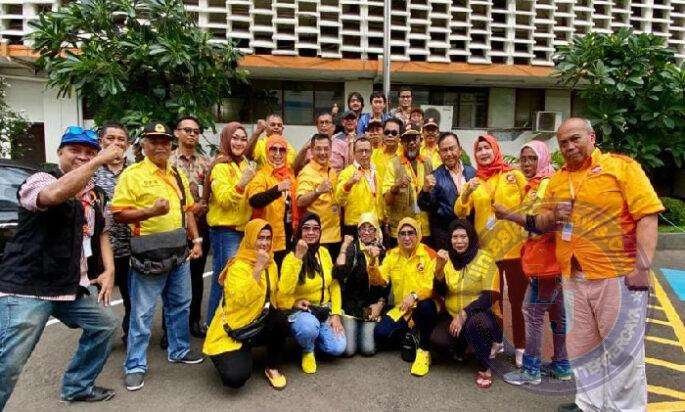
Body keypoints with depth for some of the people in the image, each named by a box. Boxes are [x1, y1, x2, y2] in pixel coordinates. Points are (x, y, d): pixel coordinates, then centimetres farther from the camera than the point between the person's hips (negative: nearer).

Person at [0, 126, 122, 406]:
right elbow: (55, 194, -35)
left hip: (75, 285, 8)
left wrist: (108, 269, 6)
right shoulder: (39, 179, -10)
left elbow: (100, 233, 20)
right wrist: (100, 161, -32)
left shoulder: (96, 195, 13)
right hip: (28, 287, -8)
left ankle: (77, 387, 34)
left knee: (105, 325, 17)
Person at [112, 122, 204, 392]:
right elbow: (119, 214, -13)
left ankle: (179, 350, 34)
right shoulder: (132, 174, -7)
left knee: (180, 304, 17)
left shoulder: (178, 175, 13)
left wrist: (196, 239, 10)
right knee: (142, 312, 2)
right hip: (149, 254, -6)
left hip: (179, 251, 6)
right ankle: (135, 366, 16)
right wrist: (151, 211, -25)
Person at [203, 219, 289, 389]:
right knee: (236, 378, -26)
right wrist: (258, 268, -35)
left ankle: (272, 368, -4)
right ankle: (237, 356, 11)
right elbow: (242, 299, -34)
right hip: (232, 332, -5)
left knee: (280, 318, -27)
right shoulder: (237, 267, -19)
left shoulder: (271, 264, 3)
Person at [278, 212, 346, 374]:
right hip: (301, 310, -4)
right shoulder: (291, 257, -12)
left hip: (325, 310, 4)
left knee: (338, 348, -17)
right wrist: (298, 257, -31)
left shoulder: (324, 252, 2)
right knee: (309, 327, -37)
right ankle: (308, 351, -1)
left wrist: (336, 314, -2)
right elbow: (285, 290, -29)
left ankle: (312, 340, 16)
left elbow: (334, 285, 7)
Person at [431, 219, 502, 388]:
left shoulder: (485, 259, -9)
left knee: (476, 323, -37)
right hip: (451, 316, 4)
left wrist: (464, 314, -24)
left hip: (480, 315, -3)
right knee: (437, 340, -23)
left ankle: (484, 368, -10)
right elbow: (439, 293, -1)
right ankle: (460, 348, 13)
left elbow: (491, 297, -15)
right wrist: (439, 267, -17)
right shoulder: (446, 259, 4)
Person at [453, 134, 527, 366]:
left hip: (515, 247, -3)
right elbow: (460, 213, -2)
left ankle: (520, 347, 19)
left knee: (517, 299, 5)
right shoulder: (474, 182, 8)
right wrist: (466, 193, -19)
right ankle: (496, 341, 30)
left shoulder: (515, 176, 0)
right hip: (487, 249, 3)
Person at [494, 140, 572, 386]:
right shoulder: (536, 184, 17)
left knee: (532, 312, -4)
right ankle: (562, 365, 27)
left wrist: (508, 215, -19)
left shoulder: (546, 184, -13)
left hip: (546, 260, -10)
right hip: (551, 260, 10)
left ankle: (531, 370, 5)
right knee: (557, 313, 16)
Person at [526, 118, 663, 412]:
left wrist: (643, 266, -17)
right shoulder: (557, 179, 12)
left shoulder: (621, 165, -3)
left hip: (618, 275, -5)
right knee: (582, 346, 15)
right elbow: (541, 224, 18)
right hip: (573, 277, 5)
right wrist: (552, 215, -5)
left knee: (622, 346, 6)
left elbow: (647, 215, -10)